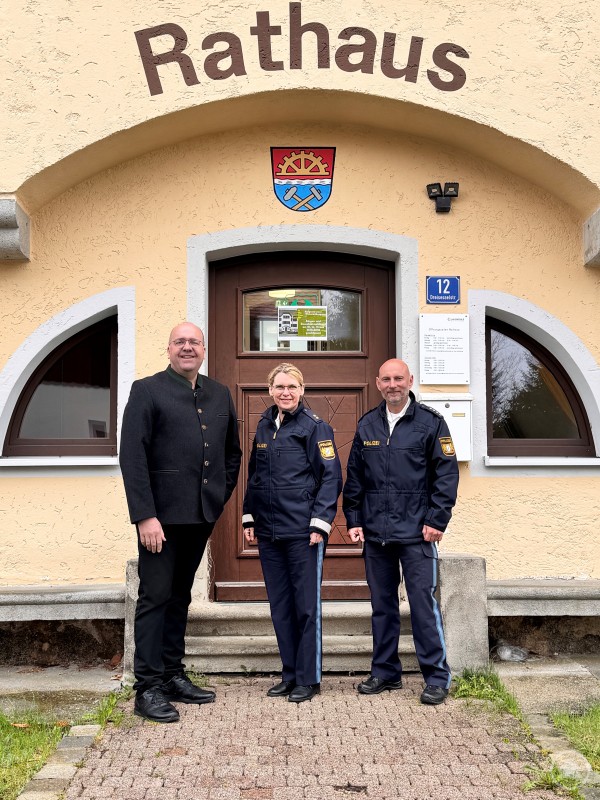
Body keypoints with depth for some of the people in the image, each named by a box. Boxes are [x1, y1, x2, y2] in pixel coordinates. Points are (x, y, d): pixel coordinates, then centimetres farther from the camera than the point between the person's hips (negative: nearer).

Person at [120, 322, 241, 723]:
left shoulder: (220, 394, 12)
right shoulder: (147, 390, -4)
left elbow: (233, 451, 22)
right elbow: (132, 456, -11)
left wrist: (222, 494, 11)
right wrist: (144, 515, -18)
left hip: (202, 514, 6)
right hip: (162, 513, -5)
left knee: (180, 597, 14)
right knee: (155, 597, -2)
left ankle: (173, 677, 23)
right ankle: (148, 688, 6)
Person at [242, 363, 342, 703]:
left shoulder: (315, 426, -5)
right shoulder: (264, 426, 13)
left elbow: (332, 477, -9)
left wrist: (319, 522, -15)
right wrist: (250, 517, 13)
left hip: (303, 532, -6)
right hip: (268, 533, 6)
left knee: (306, 605, 2)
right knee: (280, 606, 11)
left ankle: (308, 678, 12)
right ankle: (290, 674, 22)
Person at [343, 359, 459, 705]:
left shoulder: (431, 423, -1)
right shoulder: (367, 426, 11)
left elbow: (447, 474, -4)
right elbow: (354, 478, 14)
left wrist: (436, 520, -10)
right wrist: (354, 520, 8)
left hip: (416, 533, -4)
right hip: (375, 533, 4)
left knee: (424, 602, -5)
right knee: (382, 605, 12)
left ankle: (437, 676, 6)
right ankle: (385, 671, 24)